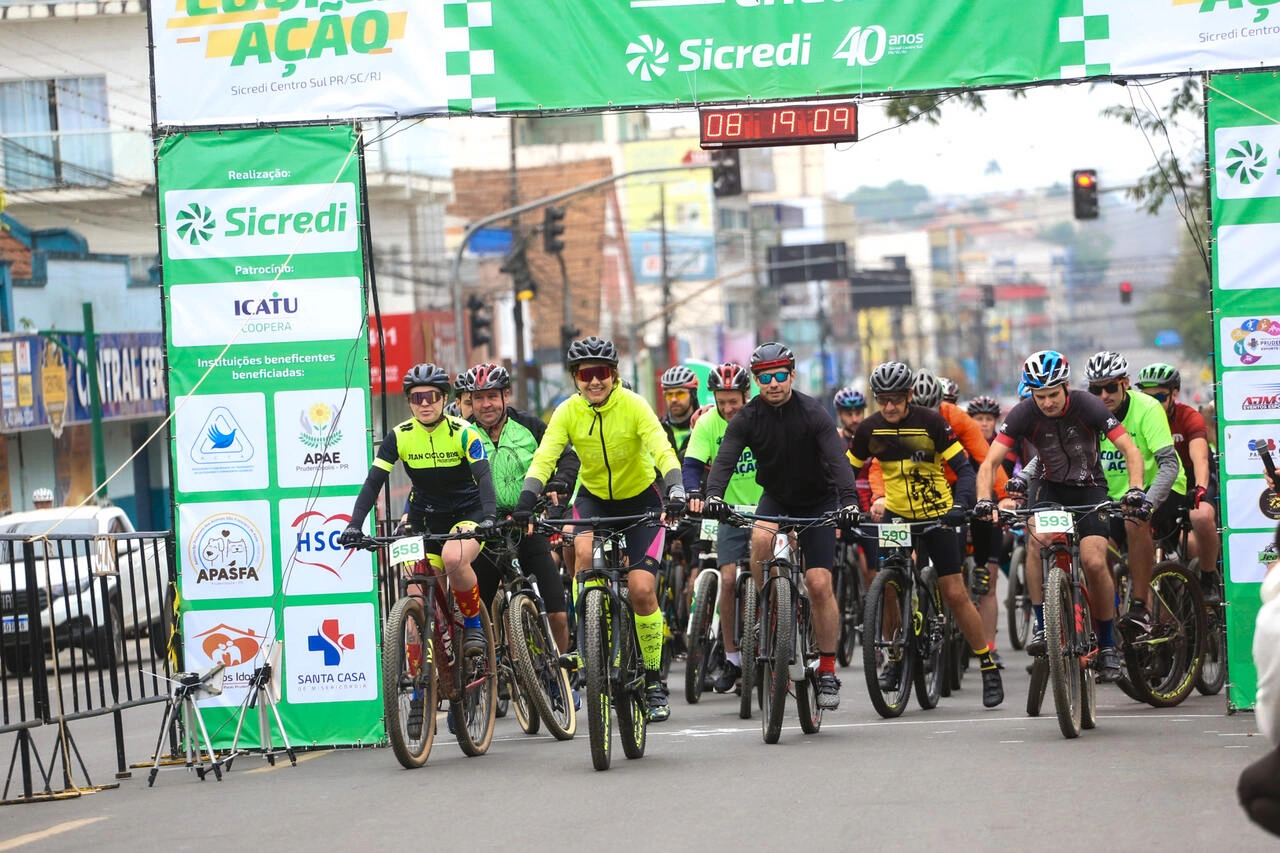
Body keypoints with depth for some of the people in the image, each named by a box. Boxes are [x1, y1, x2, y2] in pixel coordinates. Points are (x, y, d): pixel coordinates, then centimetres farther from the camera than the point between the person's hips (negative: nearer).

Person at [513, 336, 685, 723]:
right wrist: (527, 497, -41)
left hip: (640, 499, -2)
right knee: (585, 551, -32)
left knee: (642, 589, -13)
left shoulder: (633, 405, -20)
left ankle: (653, 680, 5)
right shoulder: (568, 412, -15)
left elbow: (663, 451, -30)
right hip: (594, 498, 2)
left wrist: (675, 490, -48)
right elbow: (543, 458, -24)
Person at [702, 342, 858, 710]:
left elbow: (837, 459, -29)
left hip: (818, 502, -2)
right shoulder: (747, 417, -12)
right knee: (760, 539, -33)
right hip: (775, 497, 2)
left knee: (819, 584, -11)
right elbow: (725, 458, -23)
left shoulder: (813, 413, -19)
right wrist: (713, 495, -43)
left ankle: (828, 671, -1)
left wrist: (849, 500, -47)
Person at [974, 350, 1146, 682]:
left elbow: (1131, 450, -22)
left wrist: (1135, 490, -39)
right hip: (1052, 488, 1)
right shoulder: (1024, 414, -17)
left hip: (1090, 489, -1)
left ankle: (1107, 645, -1)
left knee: (1094, 562, -19)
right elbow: (991, 462, -21)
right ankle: (1042, 626, -20)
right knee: (1036, 541, -30)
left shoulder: (1087, 406, -21)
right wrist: (984, 500, -39)